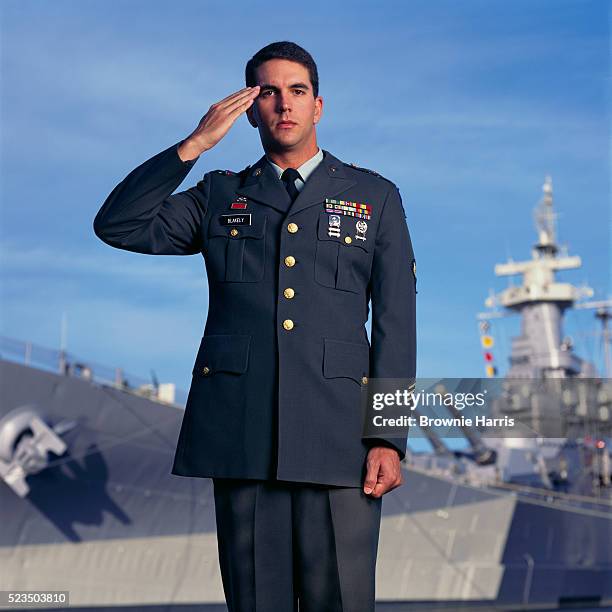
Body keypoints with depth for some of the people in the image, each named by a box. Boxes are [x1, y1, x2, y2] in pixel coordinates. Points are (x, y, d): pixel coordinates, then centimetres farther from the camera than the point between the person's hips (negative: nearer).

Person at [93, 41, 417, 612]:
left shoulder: (375, 197, 13)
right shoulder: (219, 196, 18)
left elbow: (395, 324, 6)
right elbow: (117, 226, 4)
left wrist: (389, 438, -4)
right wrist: (196, 143, -2)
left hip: (337, 435, -1)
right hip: (240, 435, 2)